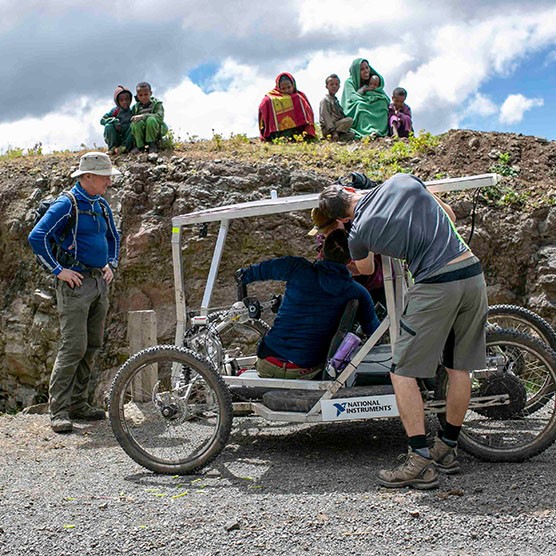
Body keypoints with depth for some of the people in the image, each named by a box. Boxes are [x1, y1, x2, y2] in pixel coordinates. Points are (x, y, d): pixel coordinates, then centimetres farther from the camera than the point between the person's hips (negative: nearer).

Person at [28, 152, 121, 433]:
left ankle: (78, 403, 18)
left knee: (92, 347, 9)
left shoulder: (101, 205, 14)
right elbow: (37, 237, -15)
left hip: (99, 282, 8)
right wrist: (58, 270, -16)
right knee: (73, 347, -12)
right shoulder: (66, 204, -10)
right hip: (75, 282, -8)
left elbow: (113, 237, 30)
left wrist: (111, 264, 17)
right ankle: (58, 410, -6)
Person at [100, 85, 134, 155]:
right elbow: (102, 120, -2)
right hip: (115, 139, 1)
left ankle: (124, 147, -24)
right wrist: (114, 120, -17)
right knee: (108, 126, -22)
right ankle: (112, 148, -15)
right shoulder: (115, 111, 3)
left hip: (128, 140, -1)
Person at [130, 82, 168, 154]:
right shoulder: (135, 107, 9)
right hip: (141, 134, 3)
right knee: (135, 122, -27)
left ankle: (152, 144, -17)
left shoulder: (157, 104, -2)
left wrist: (143, 116, -27)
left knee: (151, 120, -32)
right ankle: (139, 145, -15)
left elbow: (160, 117, -20)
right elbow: (131, 119, 6)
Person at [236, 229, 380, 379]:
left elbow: (260, 270, 10)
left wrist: (243, 275, 32)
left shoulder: (298, 267, -6)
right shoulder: (357, 292, -4)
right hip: (306, 372, -2)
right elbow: (373, 329, 6)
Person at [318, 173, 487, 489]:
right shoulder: (402, 180, 9)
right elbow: (448, 214, 24)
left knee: (403, 373, 4)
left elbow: (366, 270, 26)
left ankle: (421, 463, 0)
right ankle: (448, 450, 28)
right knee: (460, 369, 15)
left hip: (436, 286, -6)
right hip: (473, 273, 6)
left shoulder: (359, 232, 2)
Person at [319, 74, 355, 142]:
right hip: (327, 129, -9)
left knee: (352, 134, -1)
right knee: (349, 120, -23)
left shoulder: (335, 100, 20)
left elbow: (341, 116, 23)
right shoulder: (325, 100, -8)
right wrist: (333, 132, -25)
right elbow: (326, 118, -16)